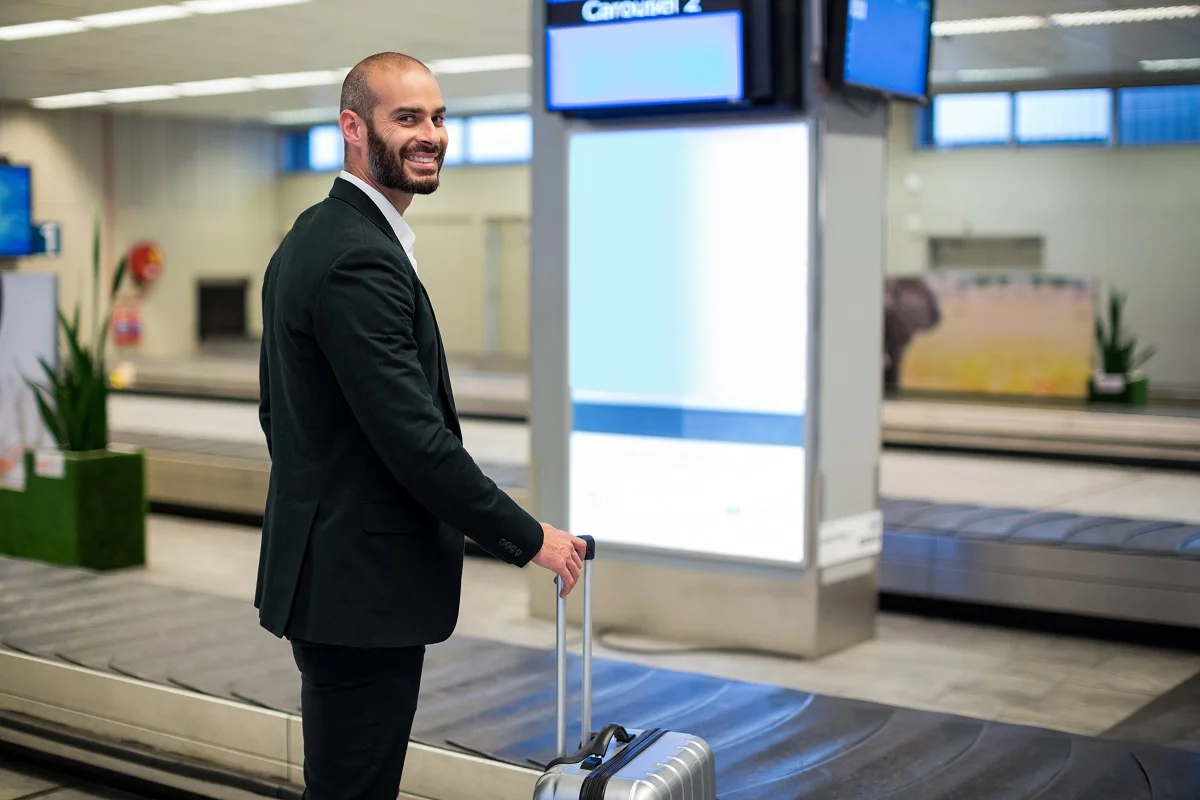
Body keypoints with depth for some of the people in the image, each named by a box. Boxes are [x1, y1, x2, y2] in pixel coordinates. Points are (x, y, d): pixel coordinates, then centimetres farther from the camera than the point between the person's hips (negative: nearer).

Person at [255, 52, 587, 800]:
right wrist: (529, 538, -14)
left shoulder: (308, 240, 12)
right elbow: (415, 439, -24)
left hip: (321, 564, 10)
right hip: (362, 586, -10)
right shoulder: (361, 260, -20)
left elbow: (279, 412, 19)